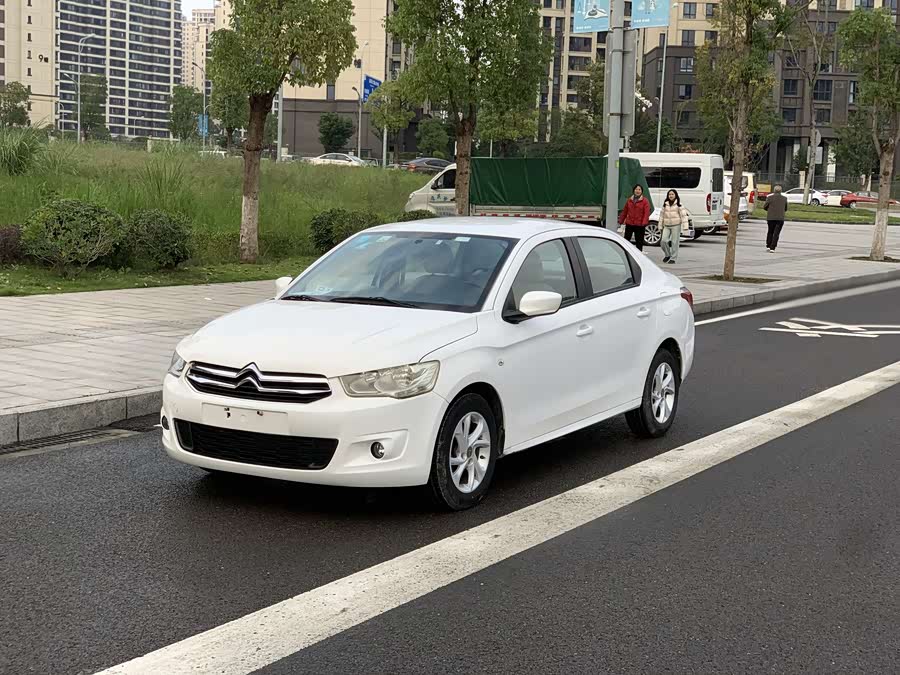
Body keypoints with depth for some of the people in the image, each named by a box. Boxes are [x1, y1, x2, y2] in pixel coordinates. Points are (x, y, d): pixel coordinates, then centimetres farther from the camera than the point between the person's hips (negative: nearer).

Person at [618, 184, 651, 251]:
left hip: (639, 225, -3)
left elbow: (646, 213, -10)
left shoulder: (645, 201, -2)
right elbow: (624, 211, 14)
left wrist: (644, 223, -21)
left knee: (639, 242, 4)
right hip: (629, 224, 3)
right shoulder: (629, 200, 10)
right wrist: (621, 221, 12)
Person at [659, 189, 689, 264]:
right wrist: (660, 225, 14)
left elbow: (684, 215, -6)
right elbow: (662, 215, 16)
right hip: (667, 226, 4)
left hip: (676, 225, -4)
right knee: (663, 241, -7)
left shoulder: (679, 204, -3)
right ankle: (667, 255, 15)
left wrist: (684, 226, -13)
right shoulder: (665, 204, 10)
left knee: (674, 242, -2)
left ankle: (673, 258, 6)